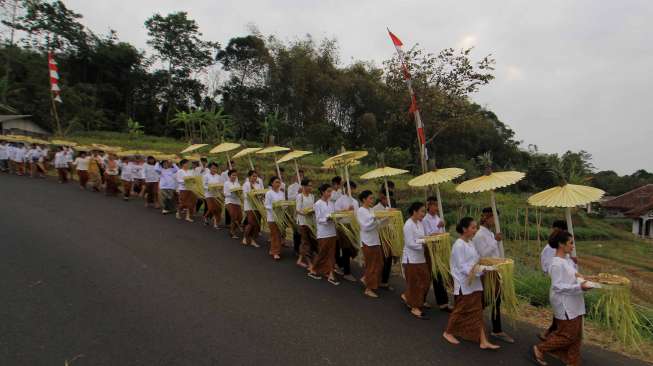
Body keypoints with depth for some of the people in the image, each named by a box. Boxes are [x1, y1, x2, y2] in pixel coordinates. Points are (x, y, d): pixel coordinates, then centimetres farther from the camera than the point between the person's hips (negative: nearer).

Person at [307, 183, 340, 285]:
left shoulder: (331, 203, 7)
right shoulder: (318, 204, -9)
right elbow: (318, 220, -12)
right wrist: (327, 219, -26)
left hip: (332, 232, 5)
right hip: (323, 233, -5)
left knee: (331, 254, 6)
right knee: (322, 253, 4)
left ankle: (331, 275, 13)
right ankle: (312, 270, 25)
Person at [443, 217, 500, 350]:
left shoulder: (470, 243, 8)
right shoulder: (459, 245, -19)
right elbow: (462, 267, -21)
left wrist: (484, 267, 0)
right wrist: (480, 270, -26)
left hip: (474, 283, 8)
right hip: (464, 284, -8)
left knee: (477, 312, 9)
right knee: (460, 310, 7)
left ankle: (483, 341, 15)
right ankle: (448, 332, 27)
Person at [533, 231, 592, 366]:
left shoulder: (566, 260, 8)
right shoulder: (557, 263, -20)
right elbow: (557, 287, -23)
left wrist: (581, 280, 5)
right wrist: (579, 287, -27)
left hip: (573, 304, 9)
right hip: (565, 305, -9)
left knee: (576, 335, 15)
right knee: (568, 335, 0)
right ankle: (540, 349, 15)